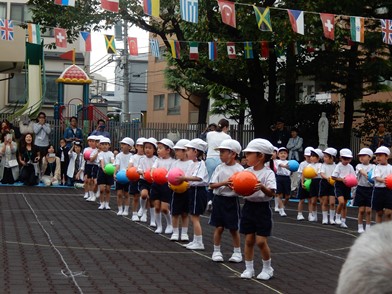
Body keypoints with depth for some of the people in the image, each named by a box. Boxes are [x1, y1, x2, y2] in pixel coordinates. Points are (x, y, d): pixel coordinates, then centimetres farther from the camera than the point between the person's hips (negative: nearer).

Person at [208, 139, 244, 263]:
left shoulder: (239, 169, -6)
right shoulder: (220, 168, 2)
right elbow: (212, 185, -4)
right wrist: (224, 183, -19)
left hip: (232, 200, -2)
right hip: (219, 199, 2)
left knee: (233, 228, 7)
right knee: (219, 227, 5)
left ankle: (237, 252, 20)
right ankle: (216, 251, 16)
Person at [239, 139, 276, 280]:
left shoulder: (268, 173, -11)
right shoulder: (246, 171, 5)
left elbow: (271, 193, -20)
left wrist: (262, 187, -38)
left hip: (262, 208, -5)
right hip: (248, 206, 5)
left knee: (261, 241, -4)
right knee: (249, 240, 8)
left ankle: (267, 268, 15)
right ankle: (249, 268, 18)